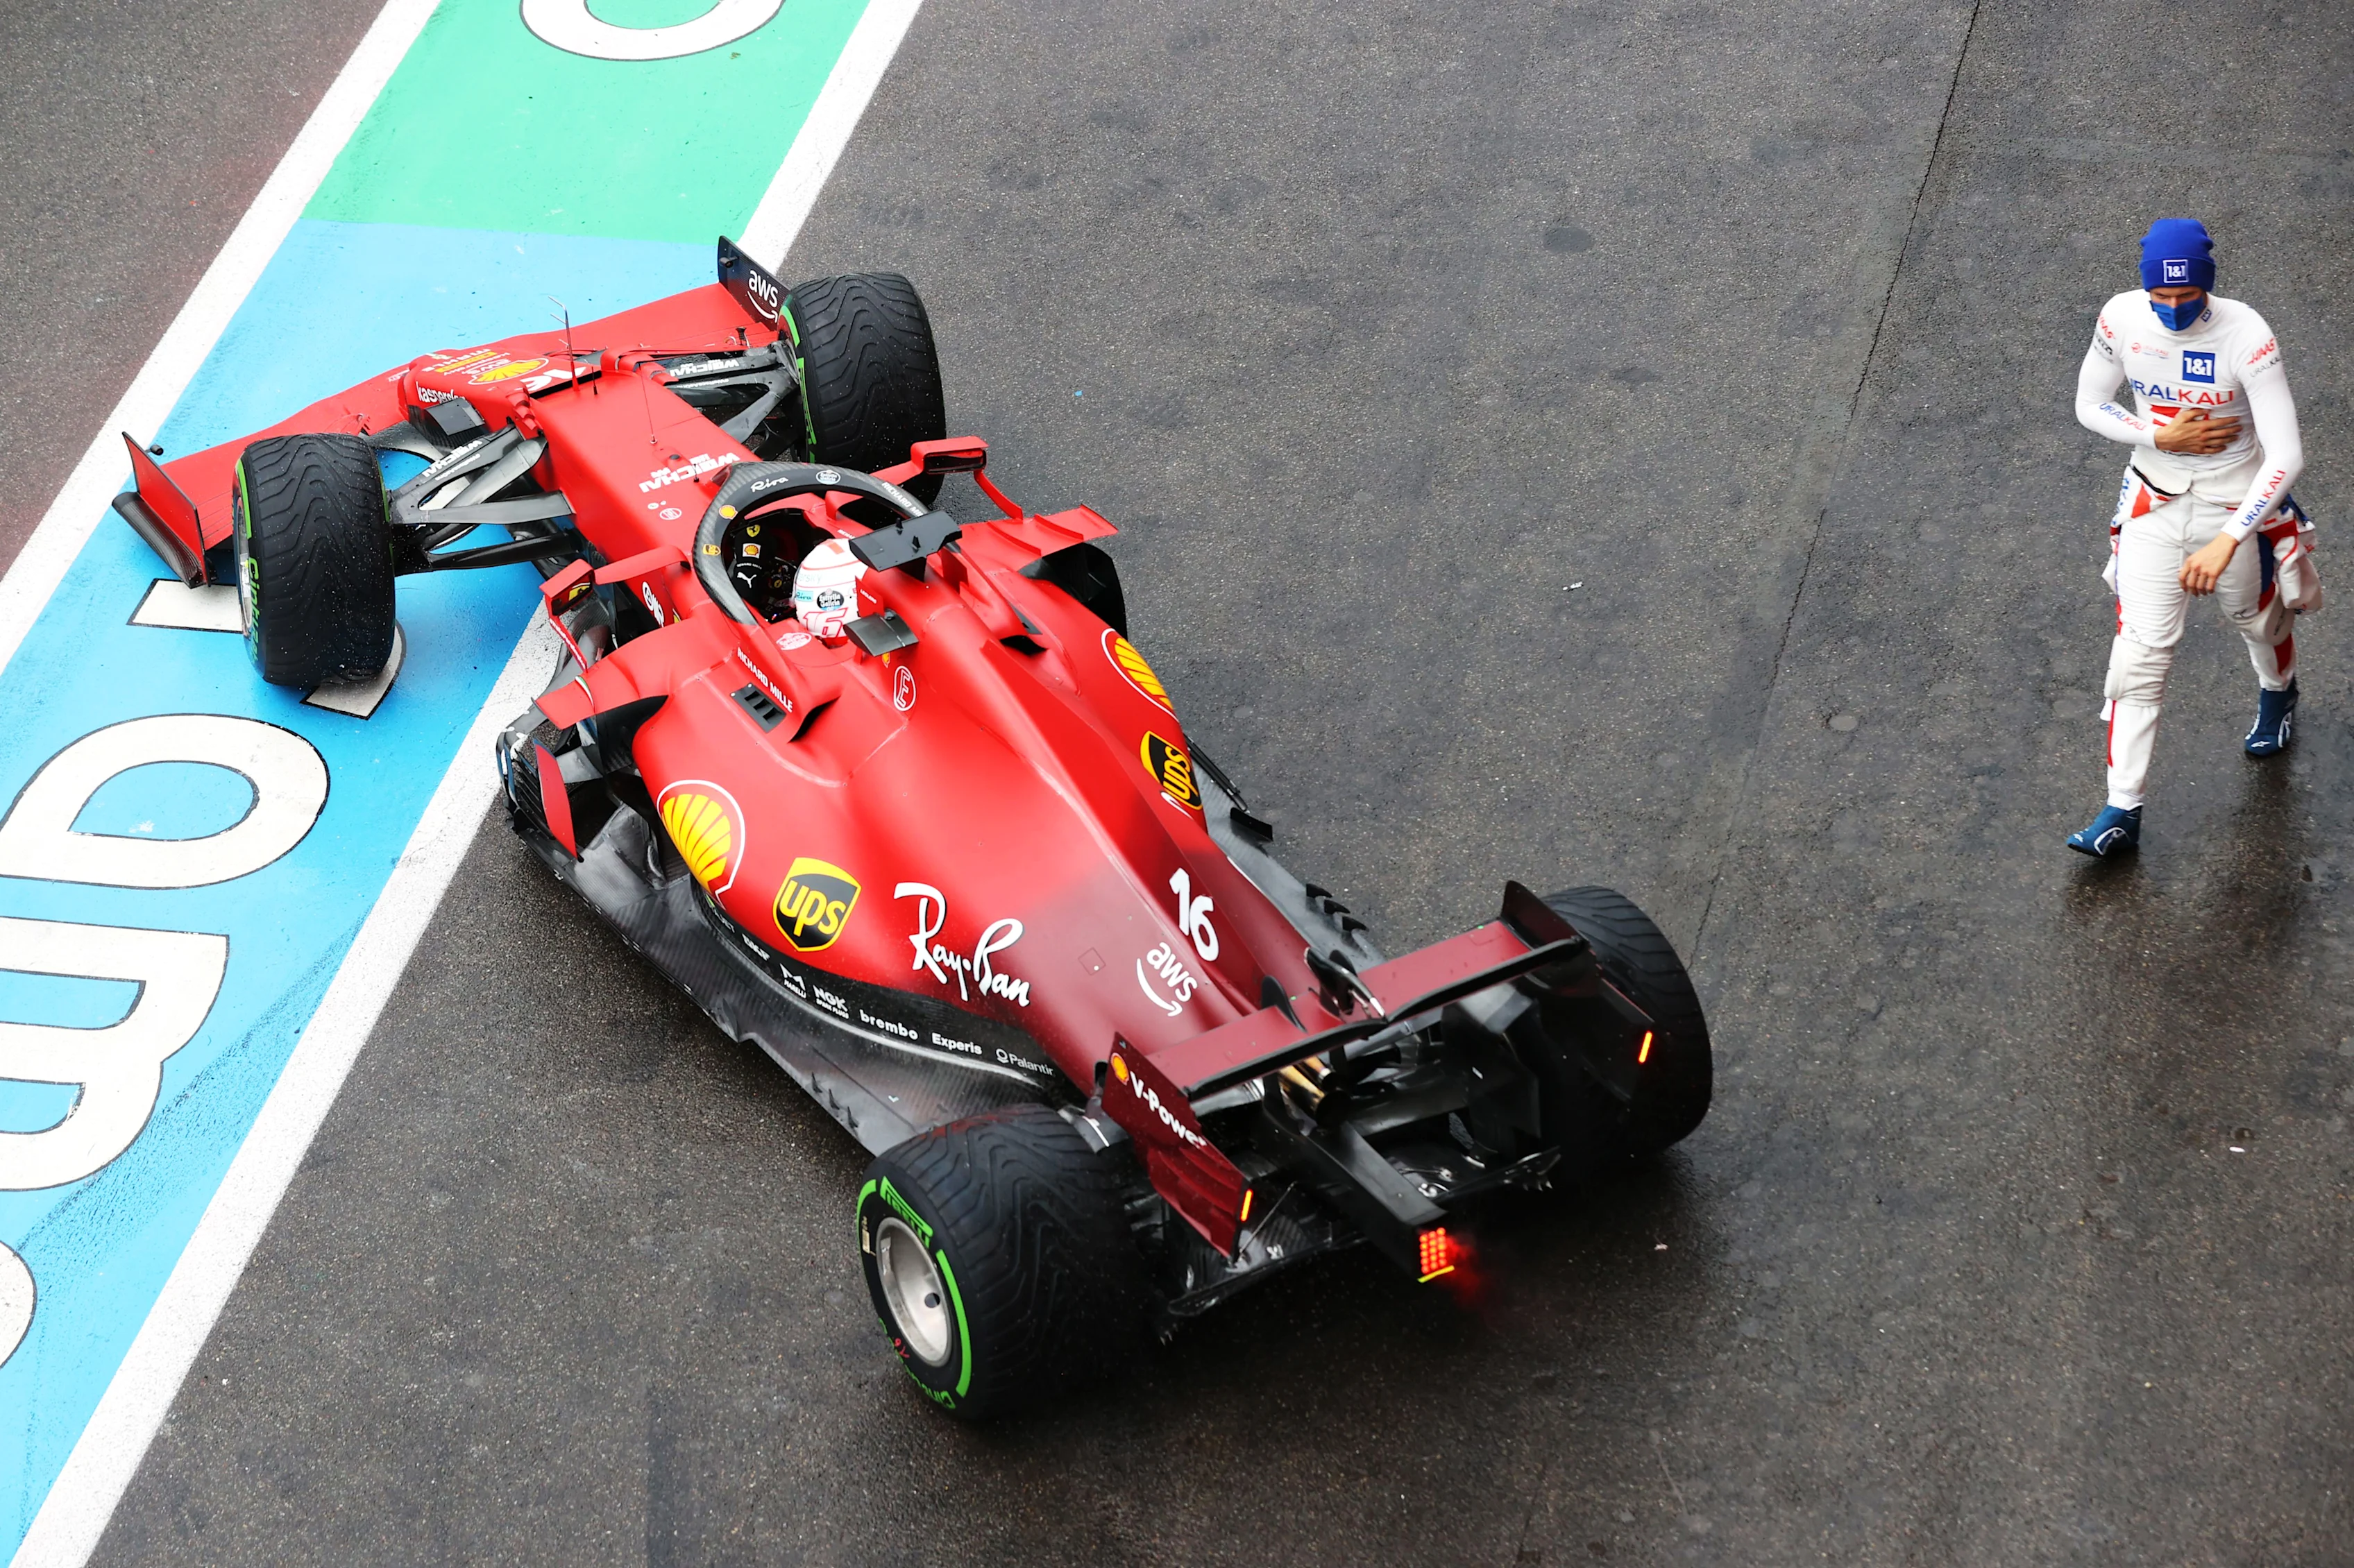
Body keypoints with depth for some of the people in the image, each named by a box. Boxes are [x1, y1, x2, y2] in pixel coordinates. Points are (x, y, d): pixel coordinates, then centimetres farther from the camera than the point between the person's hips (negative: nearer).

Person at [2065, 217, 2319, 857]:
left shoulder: (2247, 337, -27)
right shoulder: (2122, 318, -15)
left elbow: (2286, 455, -29)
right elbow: (2090, 405, 1)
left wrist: (2226, 543, -38)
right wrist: (2160, 437, -17)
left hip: (2237, 505, -2)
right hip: (2154, 501, 2)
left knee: (2257, 616, 22)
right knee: (2140, 650, -4)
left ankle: (2278, 692, 59)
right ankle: (2122, 812, 0)